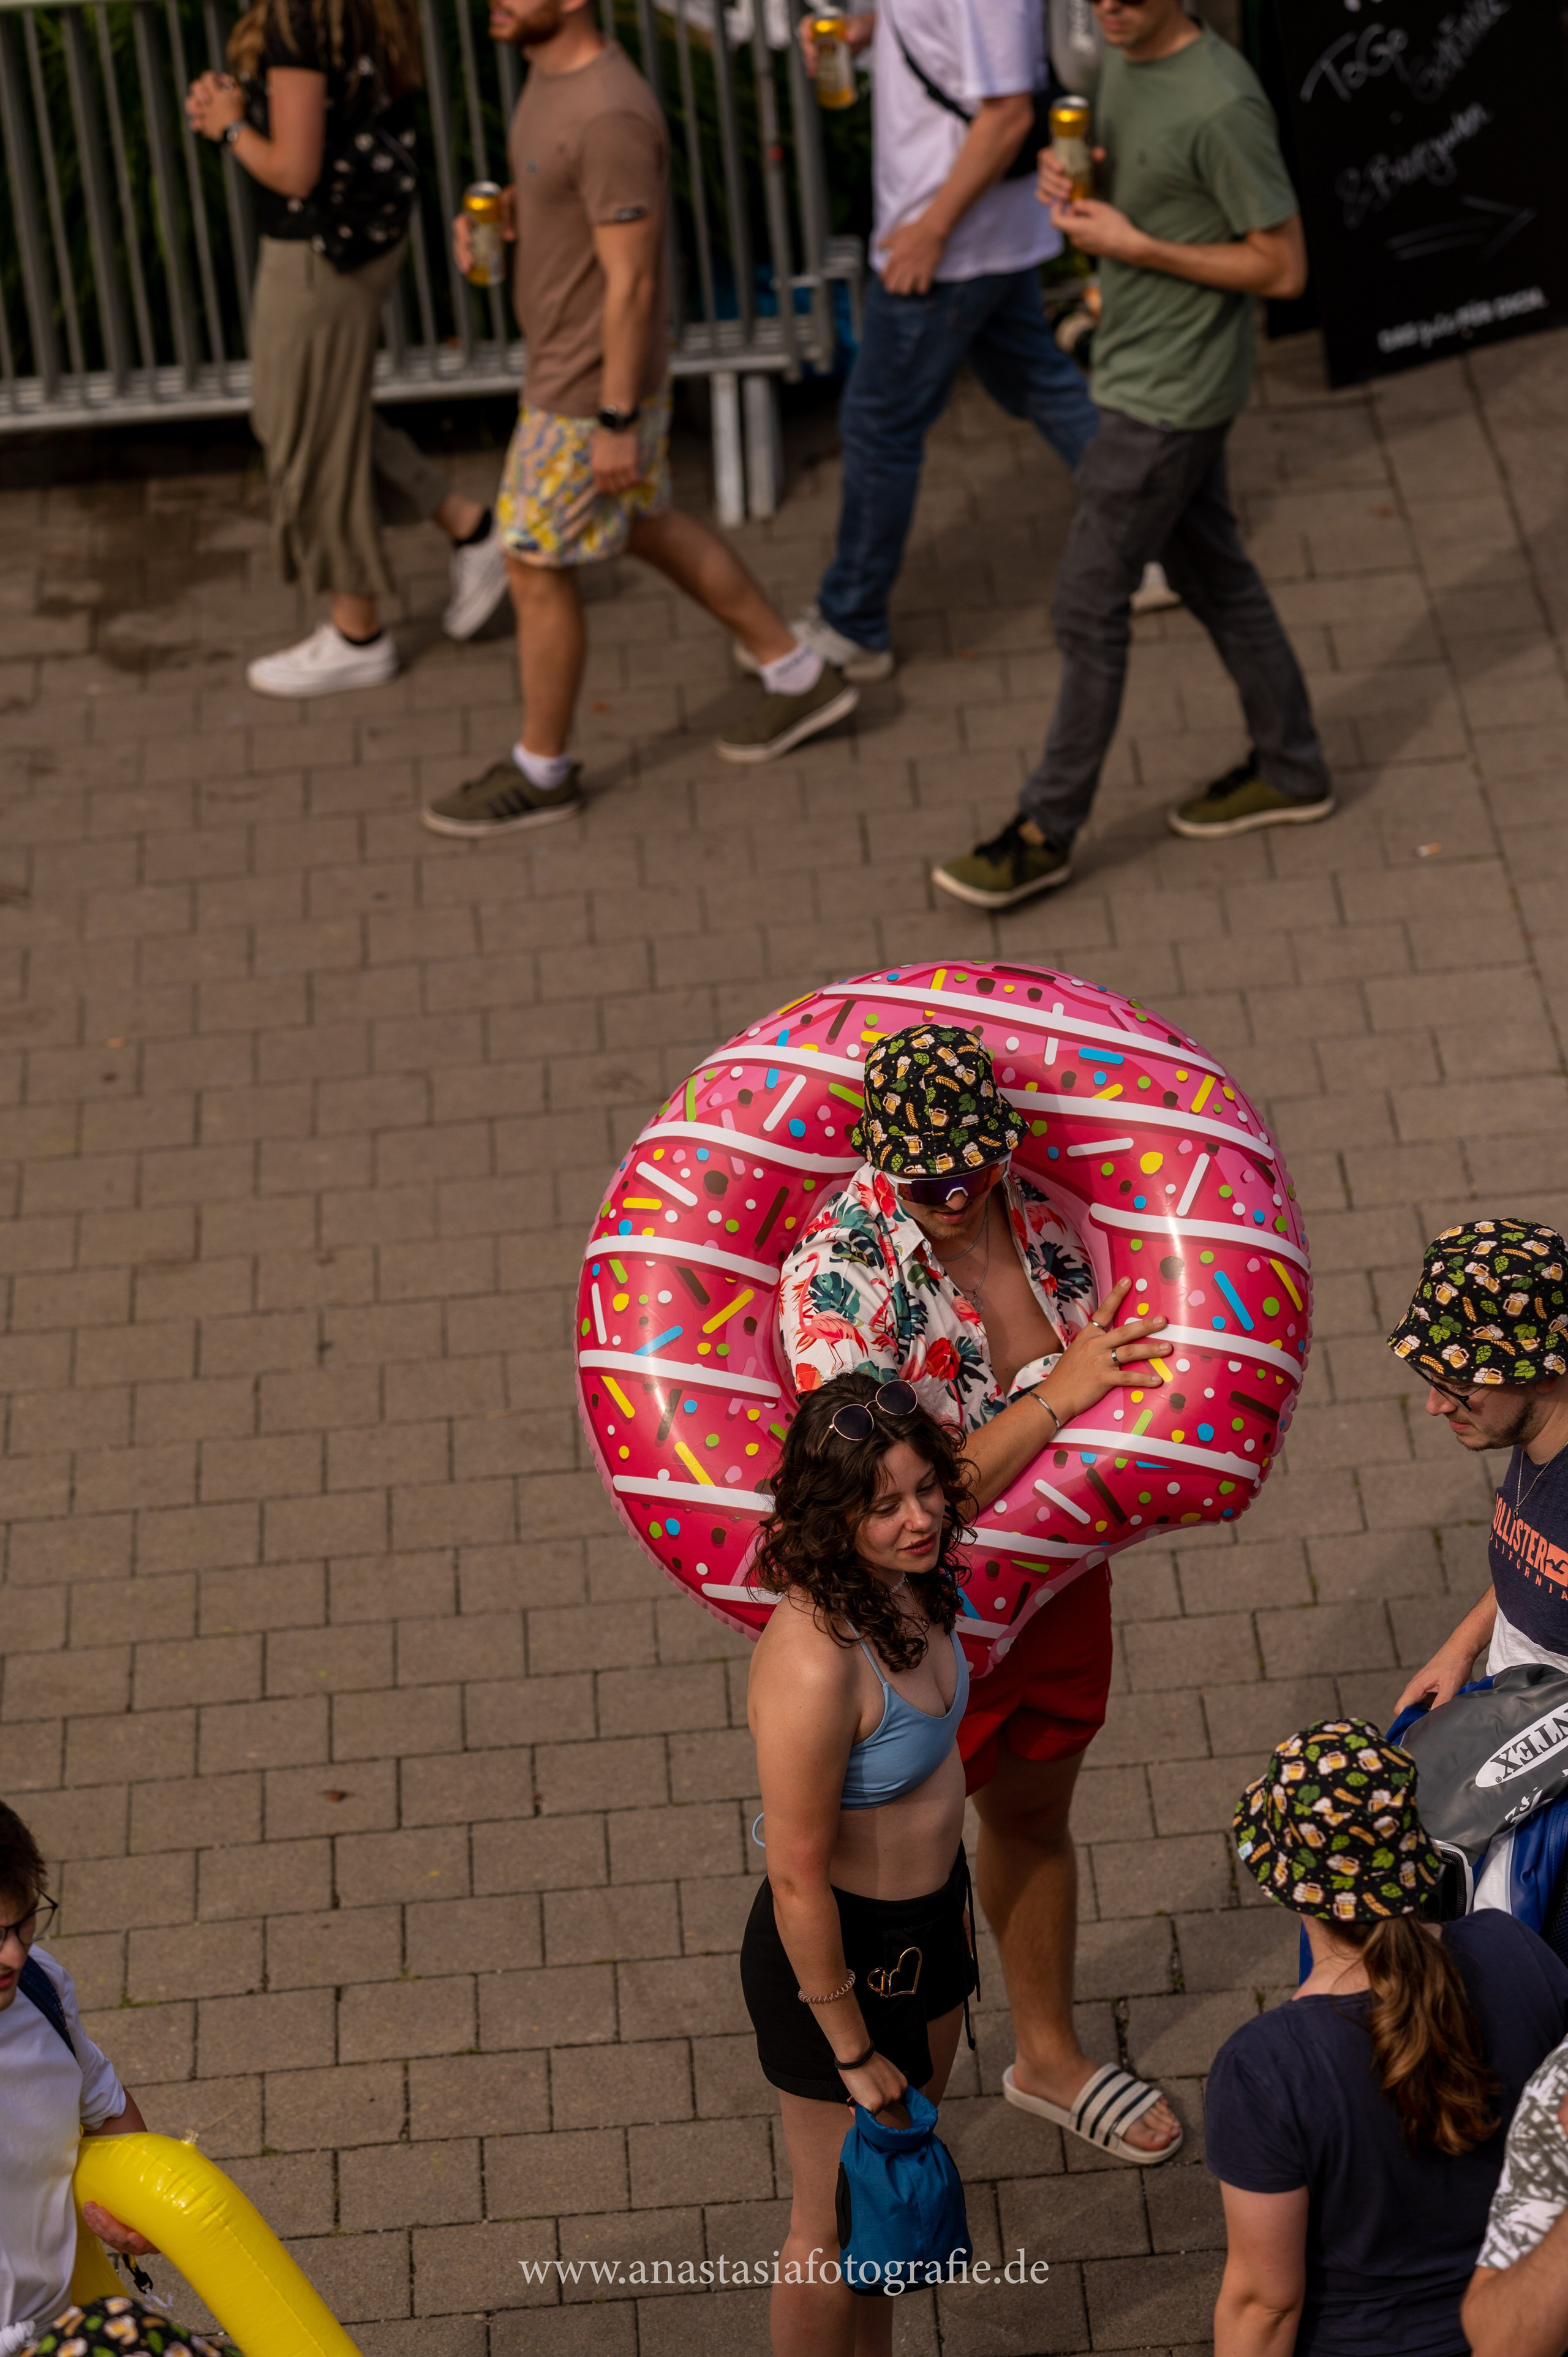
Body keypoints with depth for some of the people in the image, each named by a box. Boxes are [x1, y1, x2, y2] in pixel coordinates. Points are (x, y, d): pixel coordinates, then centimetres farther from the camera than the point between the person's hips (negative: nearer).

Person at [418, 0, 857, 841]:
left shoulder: (609, 117, -29)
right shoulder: (554, 73, 1)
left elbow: (631, 280, -25)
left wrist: (617, 421, -21)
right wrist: (494, 219, -1)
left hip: (592, 391, -10)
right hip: (562, 364, 10)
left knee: (535, 570, 4)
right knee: (649, 527, 23)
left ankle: (540, 770, 21)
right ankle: (798, 677, 35)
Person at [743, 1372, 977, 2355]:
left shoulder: (903, 1581, -12)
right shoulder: (815, 1665, -37)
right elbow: (799, 1880, -28)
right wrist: (852, 2051, -19)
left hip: (929, 1915, 8)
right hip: (844, 1951, -8)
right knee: (838, 2222, 15)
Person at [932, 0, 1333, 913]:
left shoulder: (1221, 105, -25)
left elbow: (1284, 267, -20)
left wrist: (1135, 247, -22)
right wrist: (1068, 180, -4)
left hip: (1172, 398, -9)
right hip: (1140, 371, 9)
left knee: (1089, 606, -1)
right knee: (1214, 573, 20)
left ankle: (1048, 831, 10)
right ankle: (1291, 769, 35)